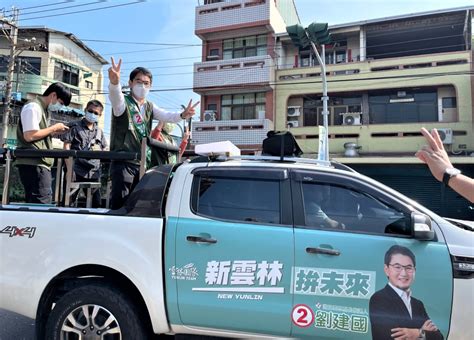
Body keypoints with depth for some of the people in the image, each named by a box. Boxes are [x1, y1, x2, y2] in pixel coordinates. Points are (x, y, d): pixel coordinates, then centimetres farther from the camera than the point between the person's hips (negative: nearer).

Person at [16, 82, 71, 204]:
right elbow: (29, 136, -19)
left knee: (34, 203, 9)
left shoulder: (43, 109, 21)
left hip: (39, 163, 10)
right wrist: (54, 128, -10)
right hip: (34, 164, -10)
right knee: (43, 202, -13)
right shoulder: (33, 107, -8)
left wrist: (54, 132, 8)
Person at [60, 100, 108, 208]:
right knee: (68, 200, -3)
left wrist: (98, 150, -2)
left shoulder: (99, 131, 17)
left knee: (96, 203, 8)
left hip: (94, 172, 4)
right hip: (77, 171, -4)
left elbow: (104, 150, 22)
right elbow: (67, 146, -3)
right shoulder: (75, 127, 4)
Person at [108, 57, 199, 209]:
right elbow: (115, 96, -25)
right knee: (119, 206, -9)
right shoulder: (123, 102, -2)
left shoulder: (150, 107, 14)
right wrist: (114, 82, -49)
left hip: (144, 163, 6)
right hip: (123, 162, -6)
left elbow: (166, 116, -2)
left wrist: (182, 115, -25)